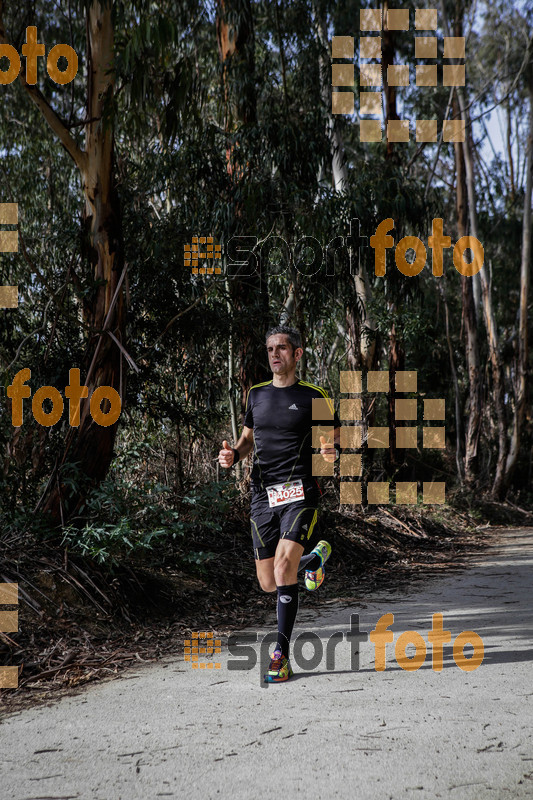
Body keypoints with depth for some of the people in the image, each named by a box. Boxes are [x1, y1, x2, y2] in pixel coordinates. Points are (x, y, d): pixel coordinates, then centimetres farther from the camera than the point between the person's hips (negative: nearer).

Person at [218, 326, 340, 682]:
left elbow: (335, 438, 6)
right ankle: (315, 555, 38)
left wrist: (332, 452, -18)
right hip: (263, 496, 5)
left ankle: (282, 655, -13)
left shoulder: (314, 396, 1)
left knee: (284, 566, -23)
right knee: (268, 583, 7)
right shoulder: (257, 394, 14)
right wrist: (233, 455, 3)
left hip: (300, 494, -5)